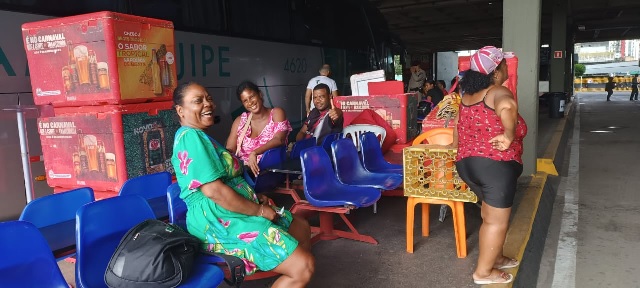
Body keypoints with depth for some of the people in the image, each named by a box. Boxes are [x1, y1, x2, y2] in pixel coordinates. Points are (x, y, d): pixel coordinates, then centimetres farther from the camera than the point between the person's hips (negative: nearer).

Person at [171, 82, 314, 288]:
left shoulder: (199, 136, 17)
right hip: (220, 223, -11)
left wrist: (256, 199, 8)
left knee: (302, 228, 21)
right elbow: (214, 191, -25)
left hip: (231, 214, 11)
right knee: (303, 267, -18)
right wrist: (259, 210, -15)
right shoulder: (190, 137, -16)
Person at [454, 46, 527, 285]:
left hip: (467, 164, 8)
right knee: (497, 221, 7)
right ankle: (484, 271, 16)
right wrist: (509, 136, -31)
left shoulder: (467, 96, 11)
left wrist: (462, 154, 30)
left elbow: (458, 130, 19)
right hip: (495, 165, -8)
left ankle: (495, 257, 38)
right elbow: (507, 107, -39)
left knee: (489, 216, 24)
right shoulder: (498, 93, -12)